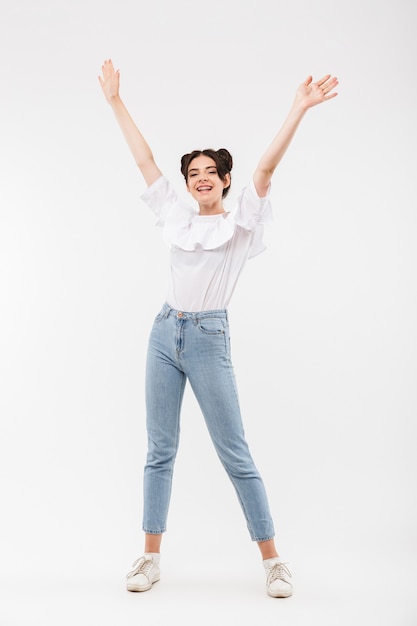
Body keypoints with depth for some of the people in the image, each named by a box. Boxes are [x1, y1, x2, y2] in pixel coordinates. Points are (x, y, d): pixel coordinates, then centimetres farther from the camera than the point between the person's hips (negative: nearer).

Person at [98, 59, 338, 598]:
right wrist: (115, 101, 15)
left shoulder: (241, 221, 2)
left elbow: (266, 168, -10)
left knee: (235, 454, 0)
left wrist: (298, 109, -20)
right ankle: (150, 557, 19)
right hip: (165, 333, 5)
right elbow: (144, 159, 14)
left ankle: (272, 560, 13)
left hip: (209, 338, -4)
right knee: (160, 450, 8)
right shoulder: (176, 216, 12)